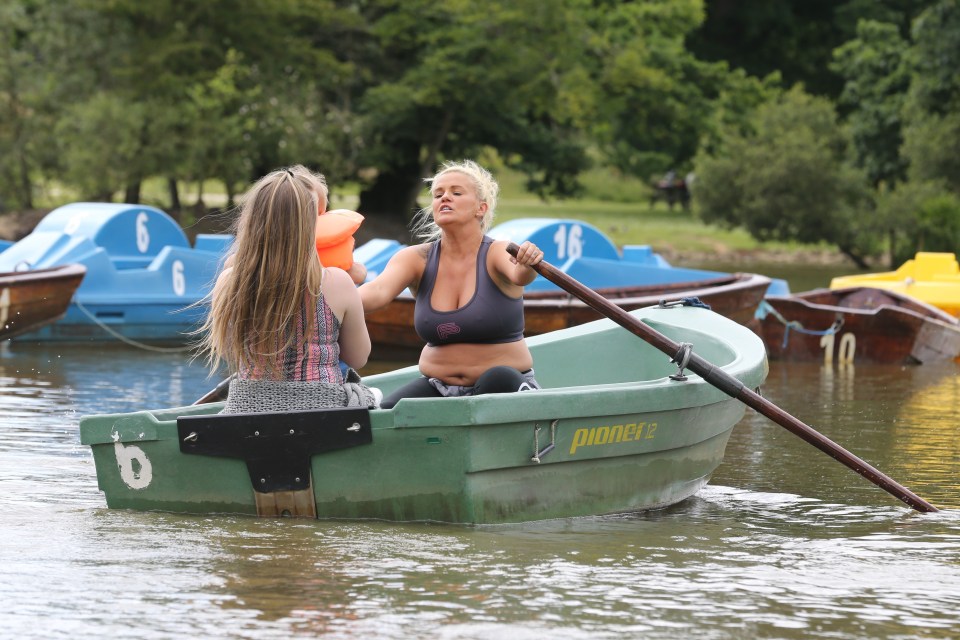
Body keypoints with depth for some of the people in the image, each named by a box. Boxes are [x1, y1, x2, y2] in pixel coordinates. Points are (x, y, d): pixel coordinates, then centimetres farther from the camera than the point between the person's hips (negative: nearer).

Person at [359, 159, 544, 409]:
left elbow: (518, 275, -31)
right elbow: (378, 290, -19)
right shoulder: (416, 258, 0)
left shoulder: (499, 254, -7)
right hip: (437, 386, 2)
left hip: (505, 388, -2)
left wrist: (526, 265, -56)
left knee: (498, 380, -36)